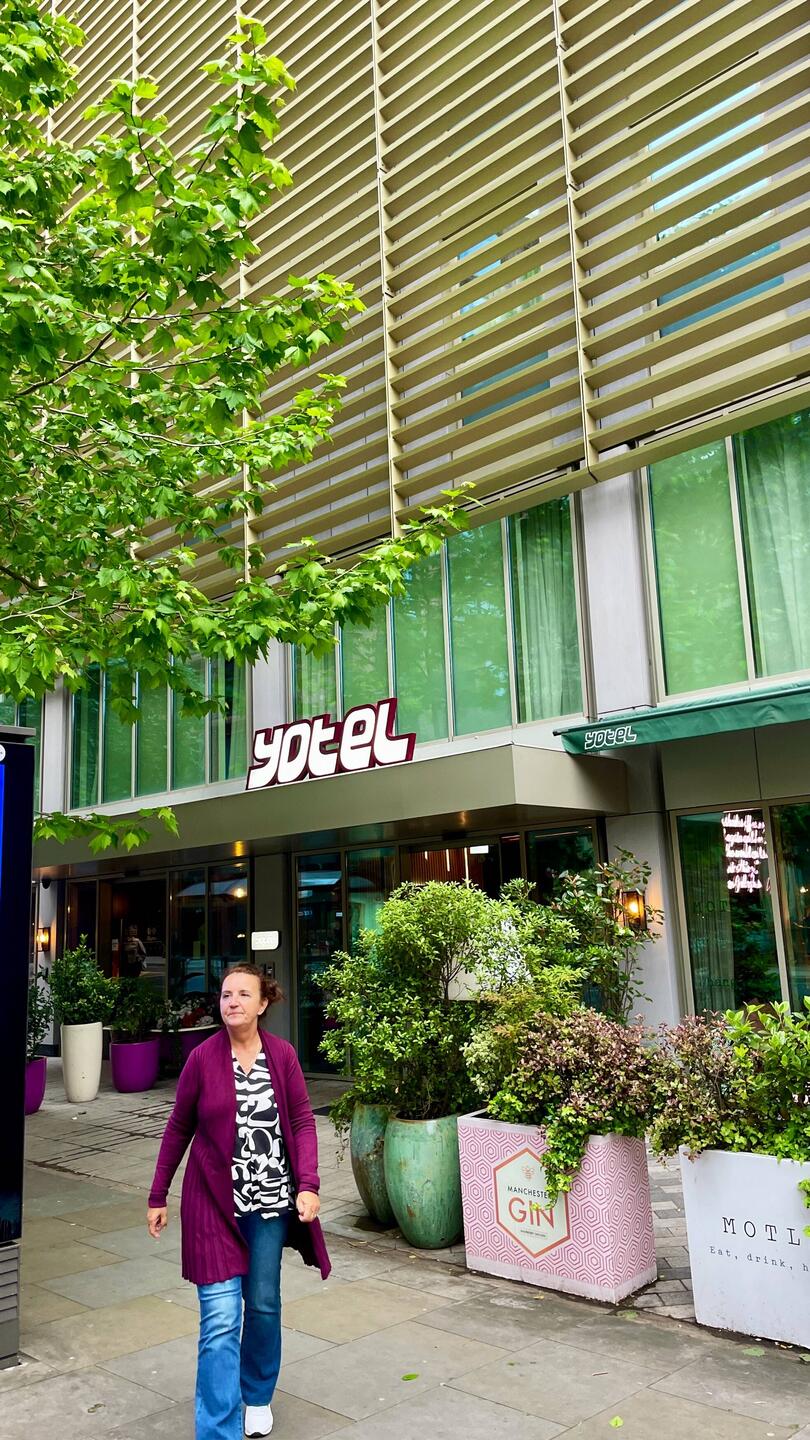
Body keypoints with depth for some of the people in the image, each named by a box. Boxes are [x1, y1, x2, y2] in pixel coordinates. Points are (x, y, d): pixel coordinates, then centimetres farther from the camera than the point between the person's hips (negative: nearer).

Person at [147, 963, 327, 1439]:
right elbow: (178, 1129, 2)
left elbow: (302, 1122, -2)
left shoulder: (283, 1055, -5)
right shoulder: (202, 1058, -8)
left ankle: (258, 1396, 40)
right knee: (220, 1319, -6)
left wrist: (308, 1185, -12)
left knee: (263, 1304, 16)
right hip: (214, 1200, -2)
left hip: (270, 1202, 2)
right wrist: (159, 1196, 6)